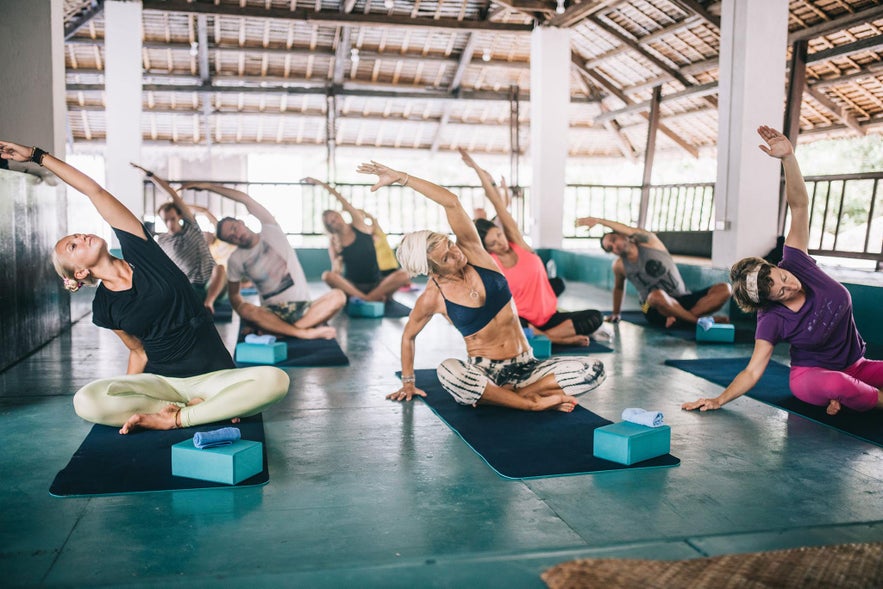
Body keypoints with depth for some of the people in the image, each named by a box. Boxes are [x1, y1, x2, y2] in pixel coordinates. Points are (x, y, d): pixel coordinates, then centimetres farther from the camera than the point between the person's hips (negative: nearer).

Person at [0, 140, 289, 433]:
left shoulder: (138, 250, 2)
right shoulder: (104, 307, 5)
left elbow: (94, 191, -1)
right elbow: (139, 352, 14)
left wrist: (37, 154, 3)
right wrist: (126, 397, 6)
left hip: (214, 375, 0)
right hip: (161, 381, 1)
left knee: (275, 379, -31)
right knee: (85, 401, -29)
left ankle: (173, 418, -20)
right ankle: (196, 408, -18)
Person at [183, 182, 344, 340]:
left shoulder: (271, 231, 4)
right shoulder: (236, 260, 7)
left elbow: (246, 199, -3)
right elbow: (233, 294, 14)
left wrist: (209, 186, -1)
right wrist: (250, 318, -3)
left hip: (303, 308, 1)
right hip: (272, 313, 0)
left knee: (338, 296, -28)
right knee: (246, 309, -34)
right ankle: (306, 332, -38)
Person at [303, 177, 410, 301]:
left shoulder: (358, 225, 3)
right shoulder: (333, 242, 6)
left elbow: (346, 204, -10)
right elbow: (336, 272, 2)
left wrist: (323, 184, -14)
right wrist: (336, 265, -22)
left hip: (376, 283, 0)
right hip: (351, 285, 0)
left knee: (403, 275, -28)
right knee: (327, 276, -31)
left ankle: (371, 297, -32)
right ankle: (365, 298, -35)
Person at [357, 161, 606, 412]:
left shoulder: (472, 252, -5)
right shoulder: (433, 298, -7)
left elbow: (452, 202, -14)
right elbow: (408, 336, 11)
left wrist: (400, 176, -13)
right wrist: (408, 383, 13)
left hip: (526, 367, 3)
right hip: (483, 373, -3)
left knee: (594, 369, -20)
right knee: (448, 370, -40)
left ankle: (496, 395, -21)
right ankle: (533, 402, -28)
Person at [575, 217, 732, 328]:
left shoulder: (649, 242, -1)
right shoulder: (619, 265, 7)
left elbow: (631, 231, -20)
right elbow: (619, 288, 26)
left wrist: (599, 221, -20)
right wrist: (616, 314, 31)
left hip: (683, 300, 2)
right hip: (656, 309, -1)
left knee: (725, 289, -21)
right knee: (657, 295, -40)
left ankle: (679, 317, -34)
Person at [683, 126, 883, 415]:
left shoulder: (794, 262, -13)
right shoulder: (773, 321, -21)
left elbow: (799, 205, -20)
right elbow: (753, 371, -20)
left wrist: (788, 156, -32)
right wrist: (718, 400, -31)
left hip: (854, 367, 5)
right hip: (811, 374, -5)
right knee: (834, 383, -40)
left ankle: (843, 398, -1)